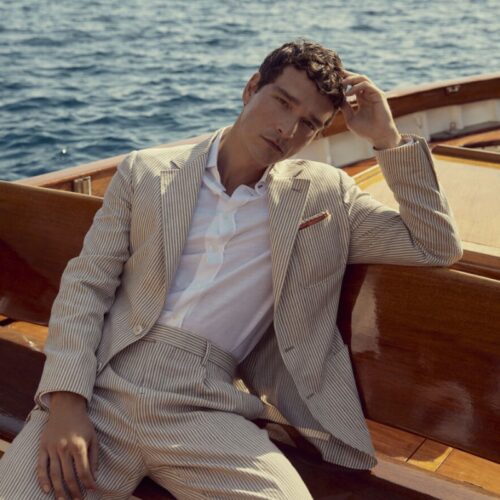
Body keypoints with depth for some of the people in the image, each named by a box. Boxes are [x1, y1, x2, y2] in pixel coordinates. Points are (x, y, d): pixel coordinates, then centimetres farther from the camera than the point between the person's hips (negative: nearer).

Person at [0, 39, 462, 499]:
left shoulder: (326, 194, 11)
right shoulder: (147, 172, 10)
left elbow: (438, 248, 8)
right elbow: (86, 283, 5)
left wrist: (388, 138, 2)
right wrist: (66, 401, -9)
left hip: (205, 409, 0)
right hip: (104, 386, 1)